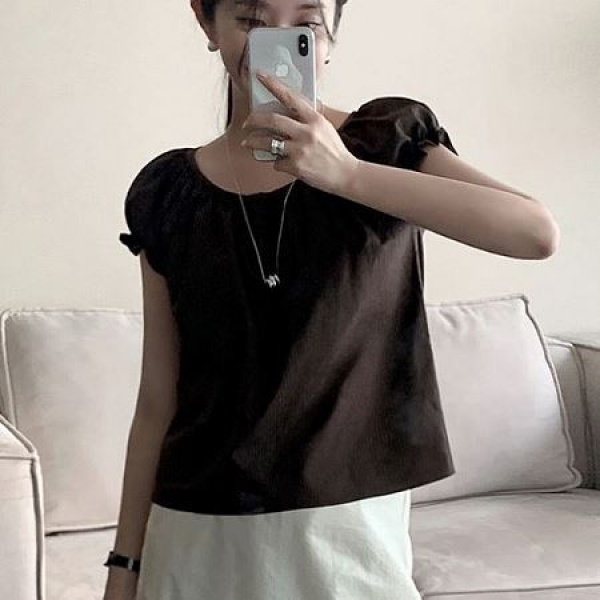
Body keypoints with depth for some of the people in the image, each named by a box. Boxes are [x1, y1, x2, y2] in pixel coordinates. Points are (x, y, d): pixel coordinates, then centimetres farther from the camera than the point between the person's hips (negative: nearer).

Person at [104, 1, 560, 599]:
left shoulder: (389, 139, -3)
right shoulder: (168, 192, 1)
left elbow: (538, 233, -20)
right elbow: (158, 396, 3)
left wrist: (346, 173, -25)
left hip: (350, 527, -1)